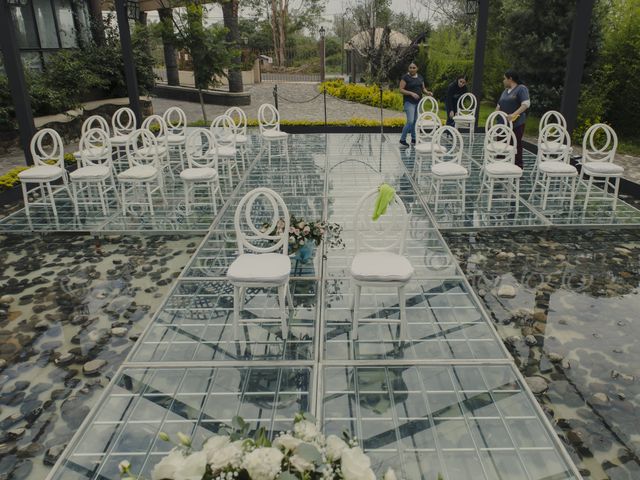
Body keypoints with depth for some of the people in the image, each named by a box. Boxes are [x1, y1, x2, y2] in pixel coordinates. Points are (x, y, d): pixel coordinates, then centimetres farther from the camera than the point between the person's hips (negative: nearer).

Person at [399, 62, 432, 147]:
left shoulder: (420, 77, 11)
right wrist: (411, 93, -22)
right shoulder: (405, 77, -7)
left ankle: (414, 139, 18)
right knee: (410, 121, -14)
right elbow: (401, 90, -11)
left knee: (416, 121, 8)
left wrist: (427, 92, -3)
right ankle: (402, 139, -2)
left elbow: (423, 88, 18)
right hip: (409, 102, -6)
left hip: (418, 102, 6)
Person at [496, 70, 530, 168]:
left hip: (516, 123, -7)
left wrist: (514, 114, -28)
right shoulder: (506, 90, 18)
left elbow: (526, 104, -18)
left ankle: (518, 167, 6)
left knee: (516, 145, -2)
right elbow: (499, 105, 23)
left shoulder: (521, 89, -6)